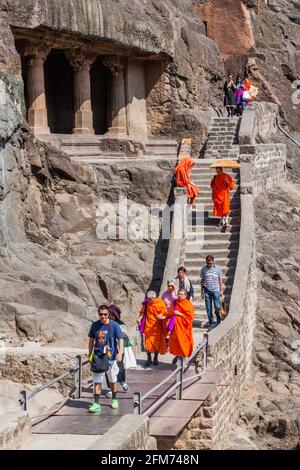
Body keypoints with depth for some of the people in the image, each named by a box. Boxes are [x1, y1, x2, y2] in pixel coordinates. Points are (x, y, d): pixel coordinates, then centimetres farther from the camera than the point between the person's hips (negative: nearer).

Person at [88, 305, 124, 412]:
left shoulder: (114, 325, -9)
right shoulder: (95, 325, 0)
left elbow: (120, 339, -11)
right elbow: (91, 340, 11)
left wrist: (120, 353, -23)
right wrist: (90, 354, 12)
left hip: (111, 356, -1)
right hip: (98, 356, 2)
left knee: (112, 379, 16)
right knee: (97, 380, -4)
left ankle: (114, 400, 34)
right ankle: (96, 404, -4)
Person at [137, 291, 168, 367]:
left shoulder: (160, 303, -10)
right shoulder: (146, 303, -5)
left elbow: (165, 314, -7)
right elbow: (143, 312, 7)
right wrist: (140, 318, -10)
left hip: (157, 326, -1)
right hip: (148, 326, 1)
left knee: (157, 342, 8)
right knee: (148, 342, -1)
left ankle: (155, 358, 23)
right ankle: (149, 359, 11)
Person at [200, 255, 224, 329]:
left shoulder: (217, 268, 3)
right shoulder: (204, 269, 7)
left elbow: (221, 280, 7)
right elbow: (202, 281, 13)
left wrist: (221, 291, 2)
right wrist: (202, 292, 11)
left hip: (216, 290, -2)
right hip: (207, 290, 2)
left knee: (217, 307, -11)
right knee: (208, 308, 1)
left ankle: (218, 317, 18)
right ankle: (211, 323, 10)